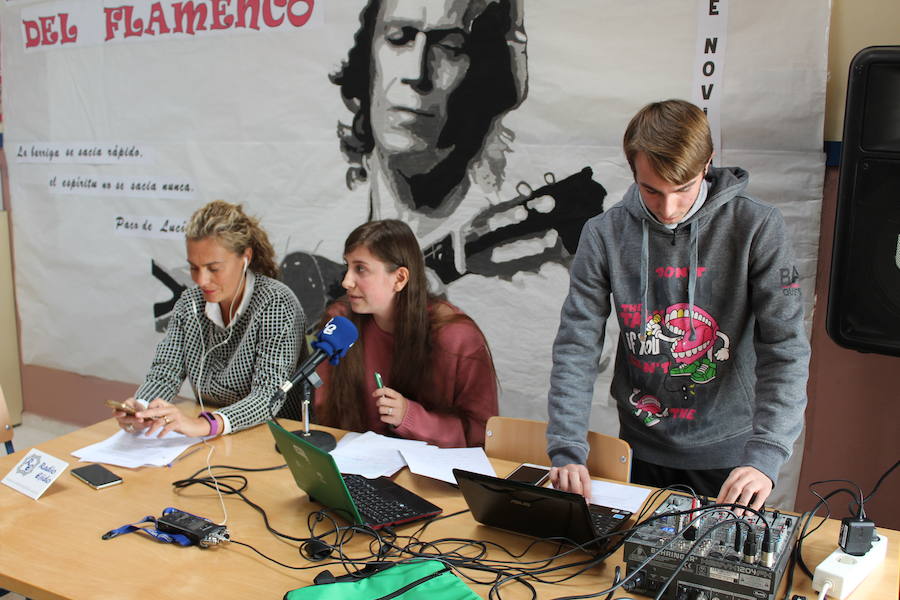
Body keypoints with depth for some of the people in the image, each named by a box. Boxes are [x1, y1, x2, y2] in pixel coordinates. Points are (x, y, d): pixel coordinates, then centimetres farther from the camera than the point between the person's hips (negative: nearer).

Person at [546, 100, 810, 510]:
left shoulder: (758, 228, -12)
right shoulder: (604, 234, -7)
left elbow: (785, 348, -15)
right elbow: (575, 349, -10)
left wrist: (765, 456, -27)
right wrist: (567, 450, -20)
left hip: (728, 453, -1)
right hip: (641, 450, 2)